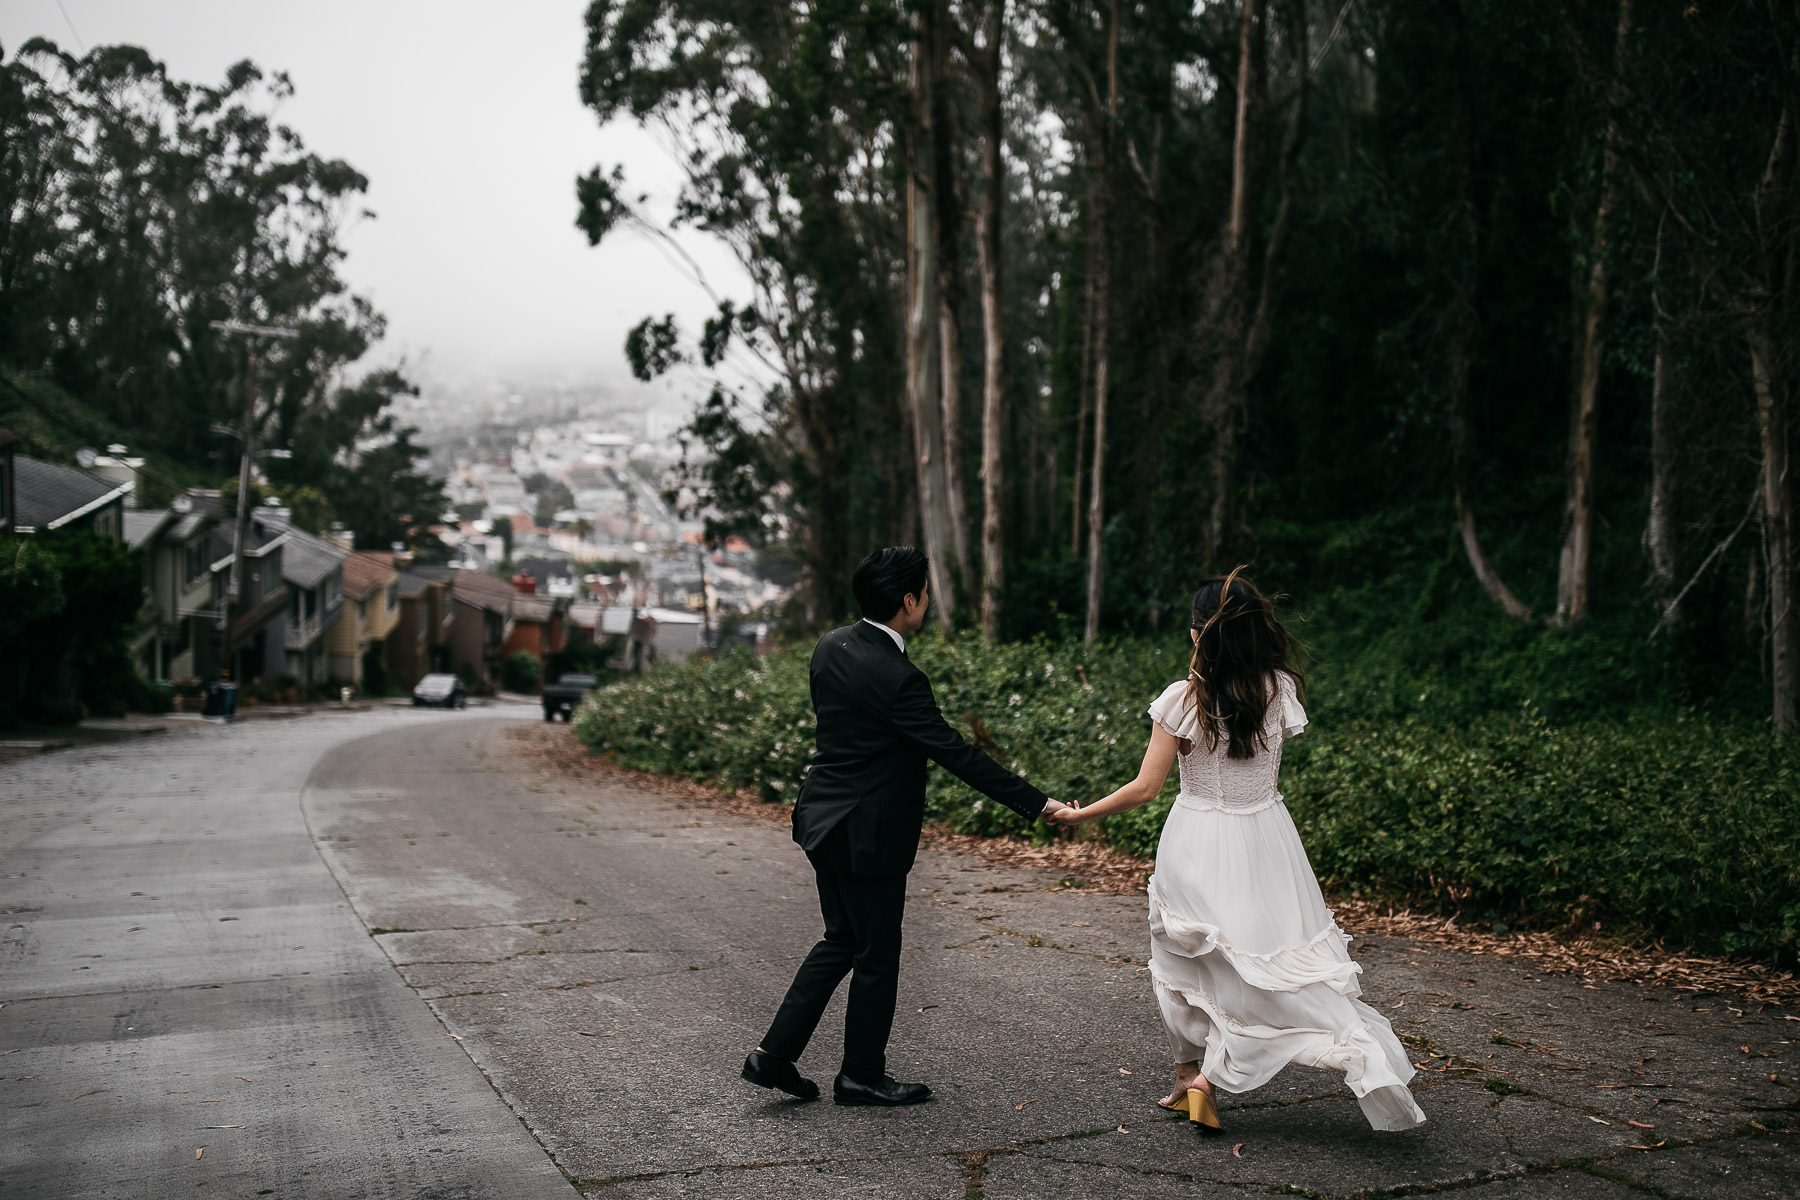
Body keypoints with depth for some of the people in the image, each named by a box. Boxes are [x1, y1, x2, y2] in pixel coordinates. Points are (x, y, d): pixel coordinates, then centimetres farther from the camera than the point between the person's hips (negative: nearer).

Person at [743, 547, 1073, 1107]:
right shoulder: (897, 678, -24)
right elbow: (956, 754, -23)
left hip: (825, 821, 9)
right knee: (877, 956, 8)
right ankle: (862, 1076, 22)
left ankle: (773, 1054, 19)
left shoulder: (831, 646, 2)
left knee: (842, 941, 20)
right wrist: (1037, 803, -18)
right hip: (869, 834, -9)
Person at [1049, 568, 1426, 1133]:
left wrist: (1079, 814, -1)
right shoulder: (1280, 689, -7)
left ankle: (1191, 1077, 24)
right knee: (1282, 956, 11)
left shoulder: (1185, 698, -17)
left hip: (1197, 845, -2)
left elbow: (1144, 788, -14)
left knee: (1184, 958, 16)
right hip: (1265, 839, 2)